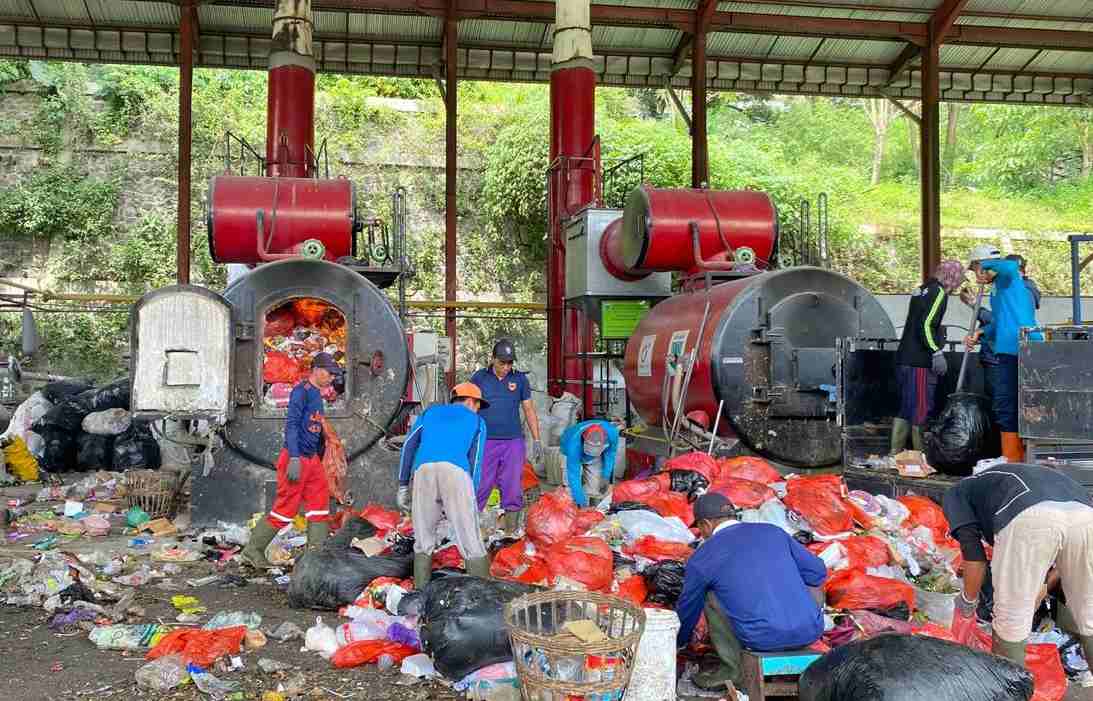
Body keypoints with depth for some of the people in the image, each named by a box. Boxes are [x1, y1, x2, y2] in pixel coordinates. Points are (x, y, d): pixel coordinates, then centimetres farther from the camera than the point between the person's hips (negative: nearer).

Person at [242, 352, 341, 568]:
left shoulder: (317, 394, 17)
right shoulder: (301, 391, -11)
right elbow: (291, 425, -18)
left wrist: (320, 457, 24)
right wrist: (294, 459, -24)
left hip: (312, 460, 9)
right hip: (296, 459, -9)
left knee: (320, 508, 5)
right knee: (285, 509, -3)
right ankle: (253, 551, 10)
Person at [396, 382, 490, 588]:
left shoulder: (430, 412, 33)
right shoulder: (477, 421, 27)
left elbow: (409, 446, 20)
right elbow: (475, 461, 16)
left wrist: (403, 486, 18)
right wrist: (469, 501, 15)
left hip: (424, 470, 2)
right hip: (456, 471, -2)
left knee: (424, 539, 15)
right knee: (470, 541, 1)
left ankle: (421, 592, 13)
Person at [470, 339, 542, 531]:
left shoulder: (520, 379, 6)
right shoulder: (479, 378, 3)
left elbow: (529, 410, 10)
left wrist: (537, 441, 7)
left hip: (513, 442, 1)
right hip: (485, 442, -1)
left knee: (512, 486, 2)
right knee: (480, 485, -3)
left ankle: (511, 528, 11)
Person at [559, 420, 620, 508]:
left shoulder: (612, 432, -36)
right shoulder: (574, 444, -45)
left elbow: (610, 454, -15)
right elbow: (573, 475, -41)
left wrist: (606, 475, -17)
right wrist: (581, 501, -43)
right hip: (573, 456, -3)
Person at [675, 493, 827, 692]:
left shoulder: (702, 559, 7)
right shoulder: (773, 532, 14)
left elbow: (687, 609, 22)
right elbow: (818, 573, 18)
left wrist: (677, 644, 42)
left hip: (763, 638, -3)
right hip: (811, 632, 3)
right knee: (813, 585, 34)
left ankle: (734, 668, 18)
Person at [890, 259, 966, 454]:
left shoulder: (923, 290, 19)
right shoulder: (938, 292, -9)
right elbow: (926, 325, -19)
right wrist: (937, 352, -20)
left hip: (904, 359, 9)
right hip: (920, 363, -9)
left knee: (906, 409, 12)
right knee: (921, 410, -4)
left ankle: (895, 453, 14)